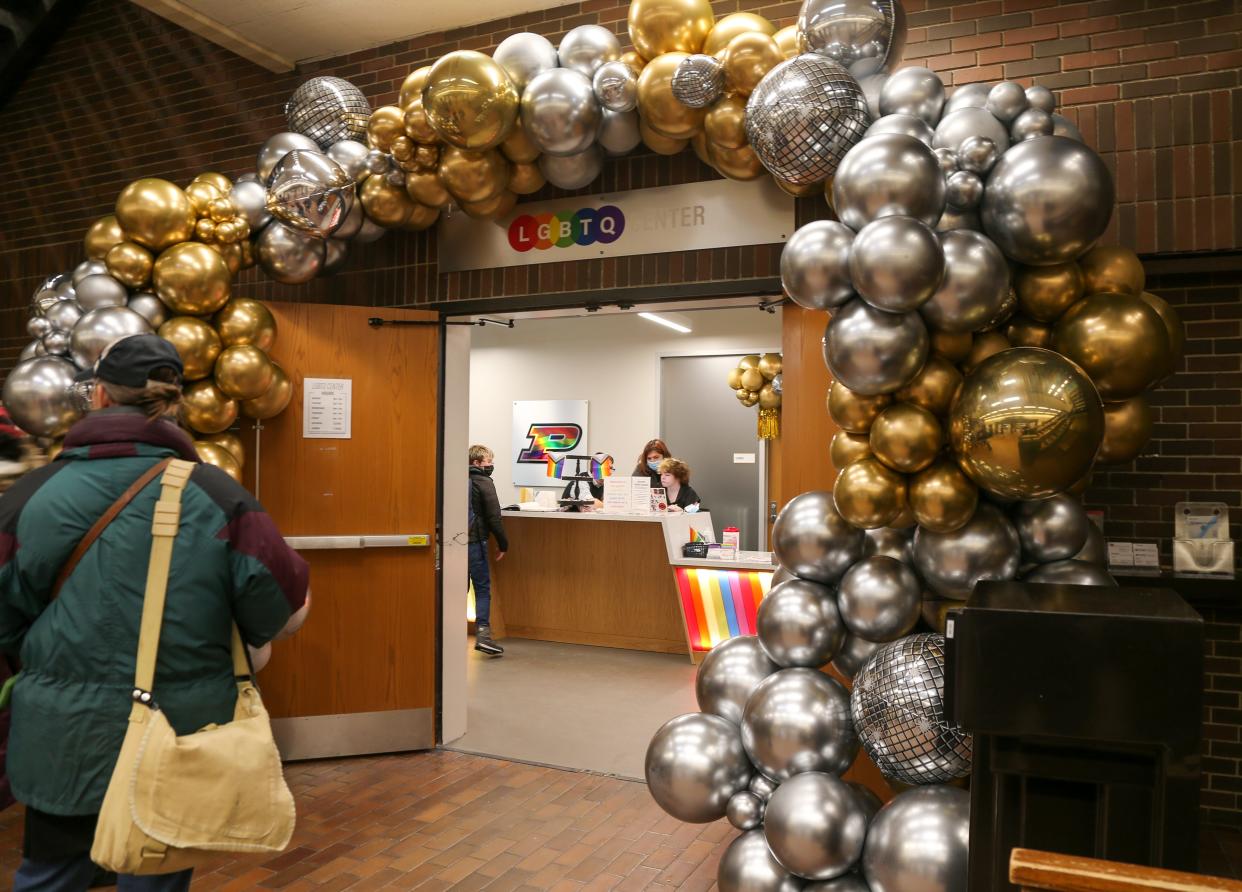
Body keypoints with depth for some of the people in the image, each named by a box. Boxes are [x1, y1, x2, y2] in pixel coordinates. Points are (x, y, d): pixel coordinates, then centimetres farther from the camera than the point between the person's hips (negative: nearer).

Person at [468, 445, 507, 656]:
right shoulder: (484, 482, -8)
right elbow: (494, 517, -12)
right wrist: (503, 544, -3)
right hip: (475, 542, -6)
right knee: (482, 589, -1)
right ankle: (482, 633, -9)